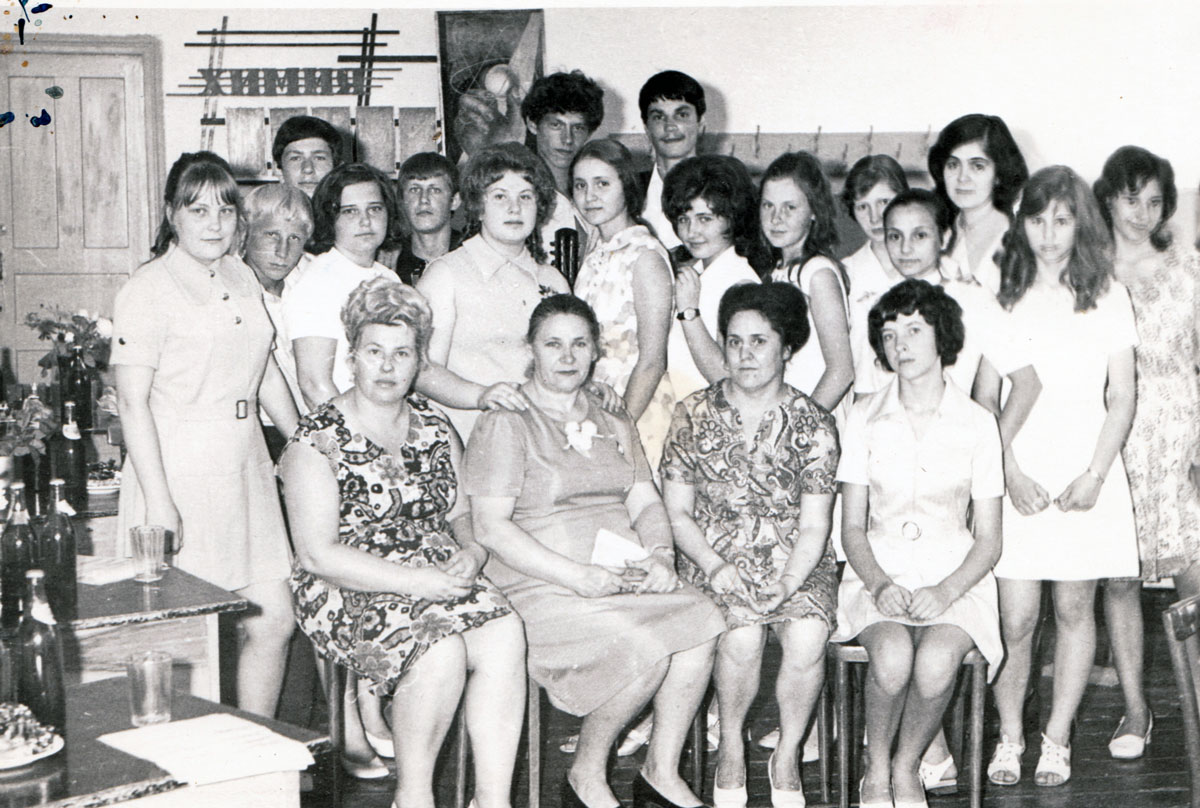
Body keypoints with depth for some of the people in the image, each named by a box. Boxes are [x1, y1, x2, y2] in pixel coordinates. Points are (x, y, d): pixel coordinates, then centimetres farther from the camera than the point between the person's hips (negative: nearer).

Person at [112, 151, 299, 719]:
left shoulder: (241, 278, 13)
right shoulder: (149, 289, -9)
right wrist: (158, 501, -20)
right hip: (181, 474, -7)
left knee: (274, 620, 6)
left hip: (245, 469, 7)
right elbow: (132, 402, -14)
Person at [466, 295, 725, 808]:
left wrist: (660, 556, -8)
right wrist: (582, 577, -17)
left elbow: (646, 502, 15)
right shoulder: (506, 425, 0)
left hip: (626, 579, 6)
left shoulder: (616, 427, 22)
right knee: (645, 647, -29)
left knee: (698, 617, -22)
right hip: (538, 588, -6)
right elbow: (490, 527, -9)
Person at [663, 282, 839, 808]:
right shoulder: (694, 415, 3)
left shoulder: (812, 423, 3)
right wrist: (718, 568, -14)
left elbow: (815, 524, -1)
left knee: (807, 637, -29)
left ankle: (788, 756, -4)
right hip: (714, 557, 0)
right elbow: (677, 513, 3)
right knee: (742, 635, -30)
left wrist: (788, 584, -19)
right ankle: (731, 751, -5)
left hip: (796, 562, 1)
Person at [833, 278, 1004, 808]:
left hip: (955, 579, 0)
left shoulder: (977, 423, 4)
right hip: (879, 575, 0)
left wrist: (944, 592, -14)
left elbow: (989, 540, 4)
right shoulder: (865, 418, 6)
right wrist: (881, 585, -13)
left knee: (935, 664, -31)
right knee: (892, 656, -32)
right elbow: (851, 528, 6)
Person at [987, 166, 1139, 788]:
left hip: (1087, 472, 1)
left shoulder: (1107, 296, 6)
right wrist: (1011, 472, -7)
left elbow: (1121, 399, 5)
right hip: (1017, 474, -1)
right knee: (1015, 618, -5)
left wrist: (1094, 475, -6)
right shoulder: (1002, 295, 5)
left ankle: (1057, 738, 17)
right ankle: (1009, 737, 11)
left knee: (1074, 608, 5)